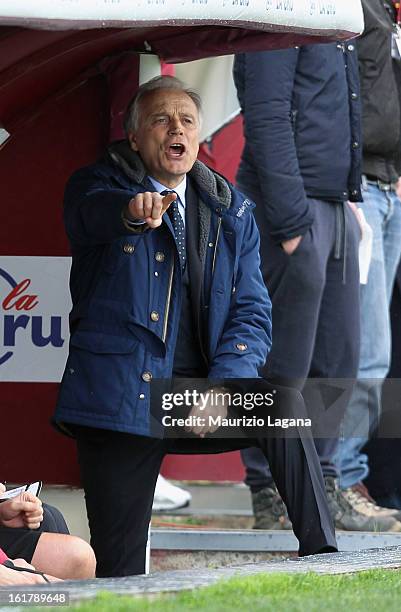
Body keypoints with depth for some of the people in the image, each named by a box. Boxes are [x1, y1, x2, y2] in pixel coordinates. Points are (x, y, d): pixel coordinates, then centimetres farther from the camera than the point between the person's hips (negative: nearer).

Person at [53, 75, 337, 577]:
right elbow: (93, 211, -28)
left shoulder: (232, 210, 11)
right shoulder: (98, 186, -1)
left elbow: (252, 311, 4)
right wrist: (133, 211, -54)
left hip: (201, 399, 2)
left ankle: (321, 554, -18)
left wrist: (223, 386, -15)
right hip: (120, 399, -2)